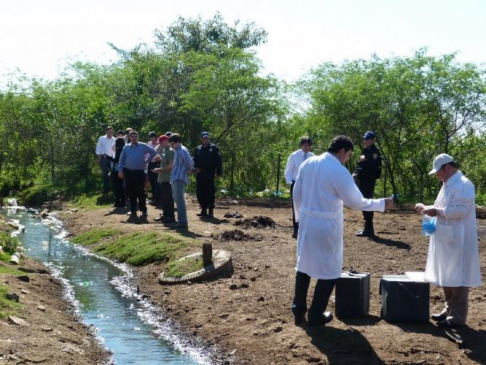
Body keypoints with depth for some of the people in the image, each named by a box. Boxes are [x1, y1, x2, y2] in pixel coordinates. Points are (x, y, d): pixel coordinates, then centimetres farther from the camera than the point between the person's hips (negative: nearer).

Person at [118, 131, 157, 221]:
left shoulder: (143, 146, 2)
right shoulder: (126, 147, 8)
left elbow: (153, 152, 9)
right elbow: (121, 159, 9)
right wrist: (120, 170, 0)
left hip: (140, 173, -3)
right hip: (129, 172, 3)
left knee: (140, 192, -3)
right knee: (131, 193, 5)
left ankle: (144, 211, 6)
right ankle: (133, 212, 11)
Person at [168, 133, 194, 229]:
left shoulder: (182, 150, -12)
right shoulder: (176, 151, 18)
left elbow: (190, 162, -22)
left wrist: (189, 170, -7)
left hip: (180, 179, -10)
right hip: (175, 179, 10)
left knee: (179, 200, -12)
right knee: (177, 200, 13)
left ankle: (183, 222, -13)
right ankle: (181, 220, 19)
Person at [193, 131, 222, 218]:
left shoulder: (213, 148, 2)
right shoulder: (198, 149, 13)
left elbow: (218, 160, -2)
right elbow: (194, 160, 17)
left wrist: (219, 172, -8)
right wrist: (196, 168, -2)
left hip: (210, 174, -4)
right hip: (200, 174, 4)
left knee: (210, 192, -5)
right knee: (200, 192, 5)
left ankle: (211, 210, 0)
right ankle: (203, 209, 15)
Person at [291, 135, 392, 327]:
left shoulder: (307, 164, 2)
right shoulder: (339, 171, -17)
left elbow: (297, 193, 10)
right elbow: (355, 202, -13)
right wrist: (382, 204, -2)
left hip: (307, 223, 6)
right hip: (327, 226, -6)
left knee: (304, 266, 18)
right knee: (329, 270, 8)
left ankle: (298, 310, 24)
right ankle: (316, 315, 12)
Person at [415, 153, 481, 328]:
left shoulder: (463, 185, -16)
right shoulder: (448, 185, 16)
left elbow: (461, 210, -24)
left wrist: (437, 212, -21)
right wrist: (426, 208, 10)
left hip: (457, 241, -10)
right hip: (446, 240, 10)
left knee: (457, 279, -4)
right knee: (447, 278, 16)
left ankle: (458, 317, 1)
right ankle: (449, 310, 27)